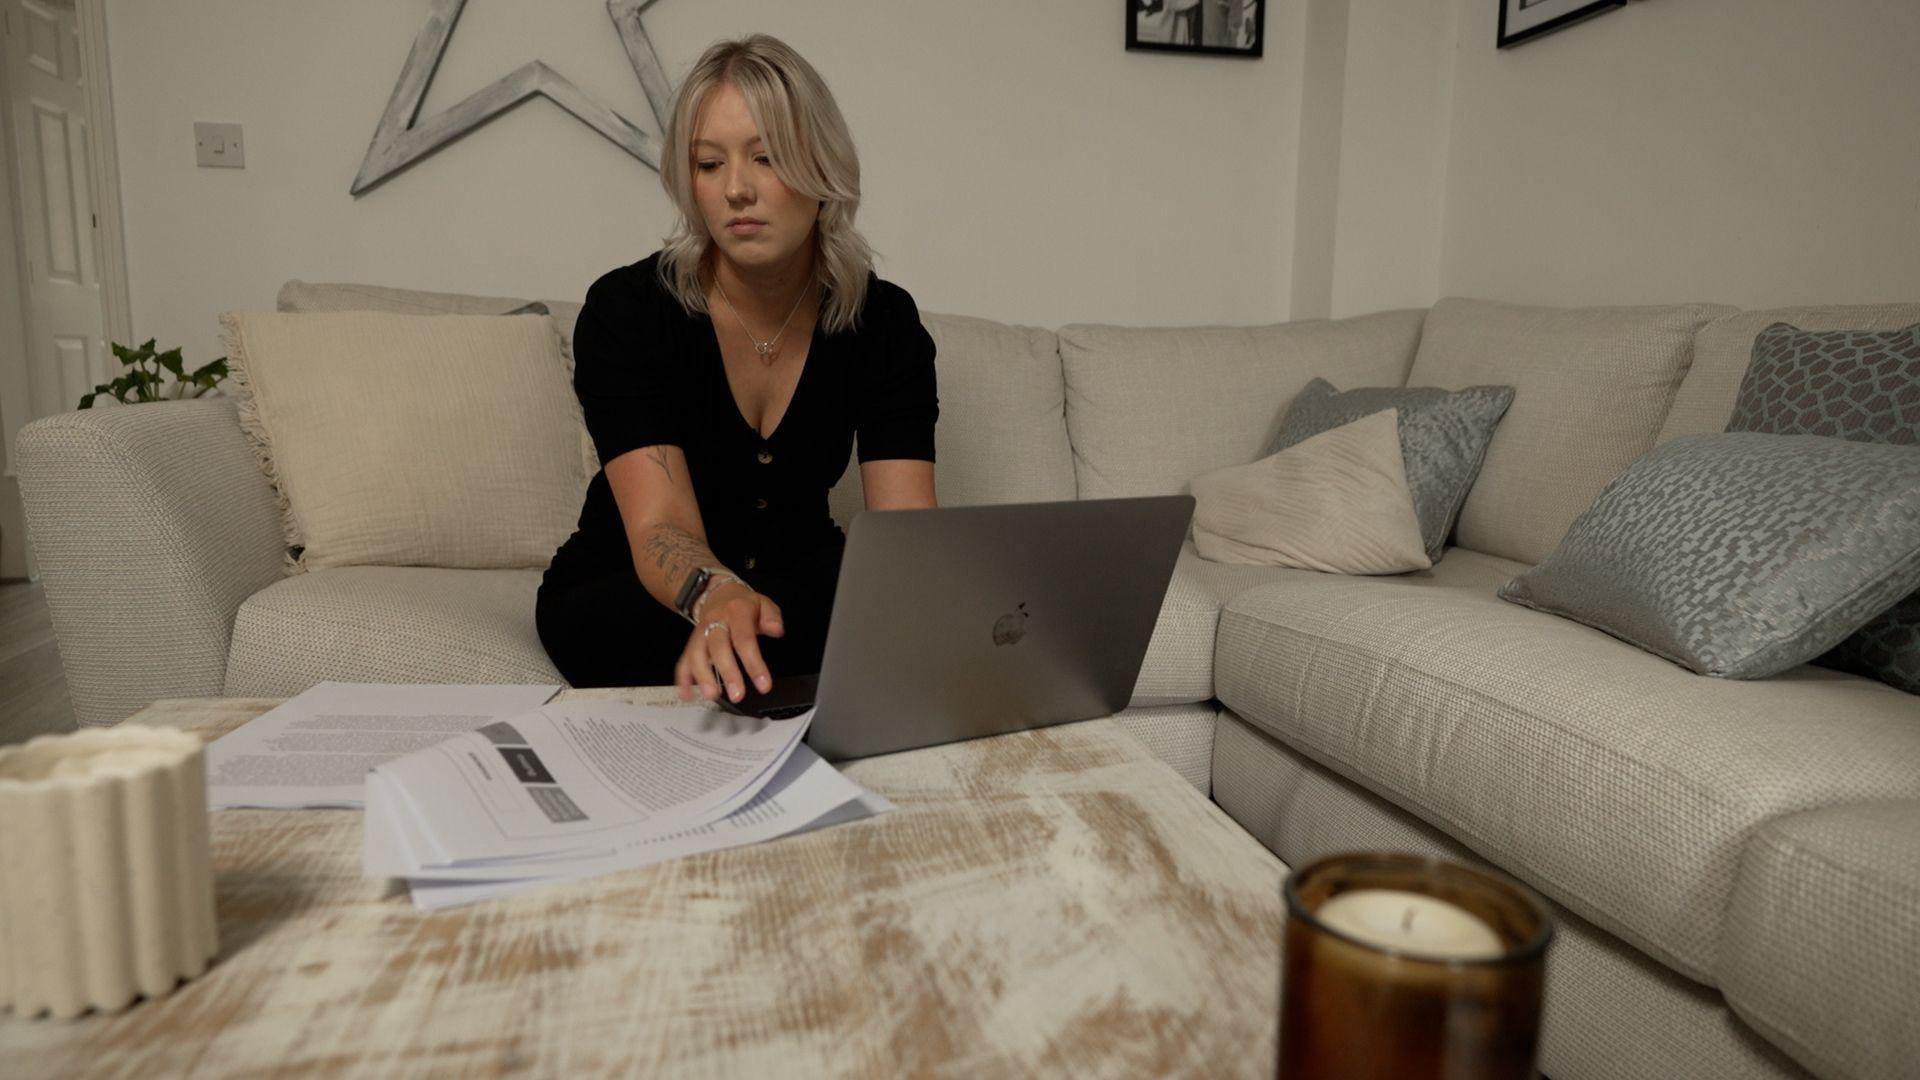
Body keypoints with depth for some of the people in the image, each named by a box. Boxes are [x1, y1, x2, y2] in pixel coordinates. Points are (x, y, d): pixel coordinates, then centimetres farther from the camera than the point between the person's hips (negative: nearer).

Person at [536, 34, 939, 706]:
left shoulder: (882, 322, -10)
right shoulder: (627, 310, -18)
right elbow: (659, 526, -30)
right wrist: (715, 594, -55)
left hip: (795, 584, 4)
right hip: (618, 595, -3)